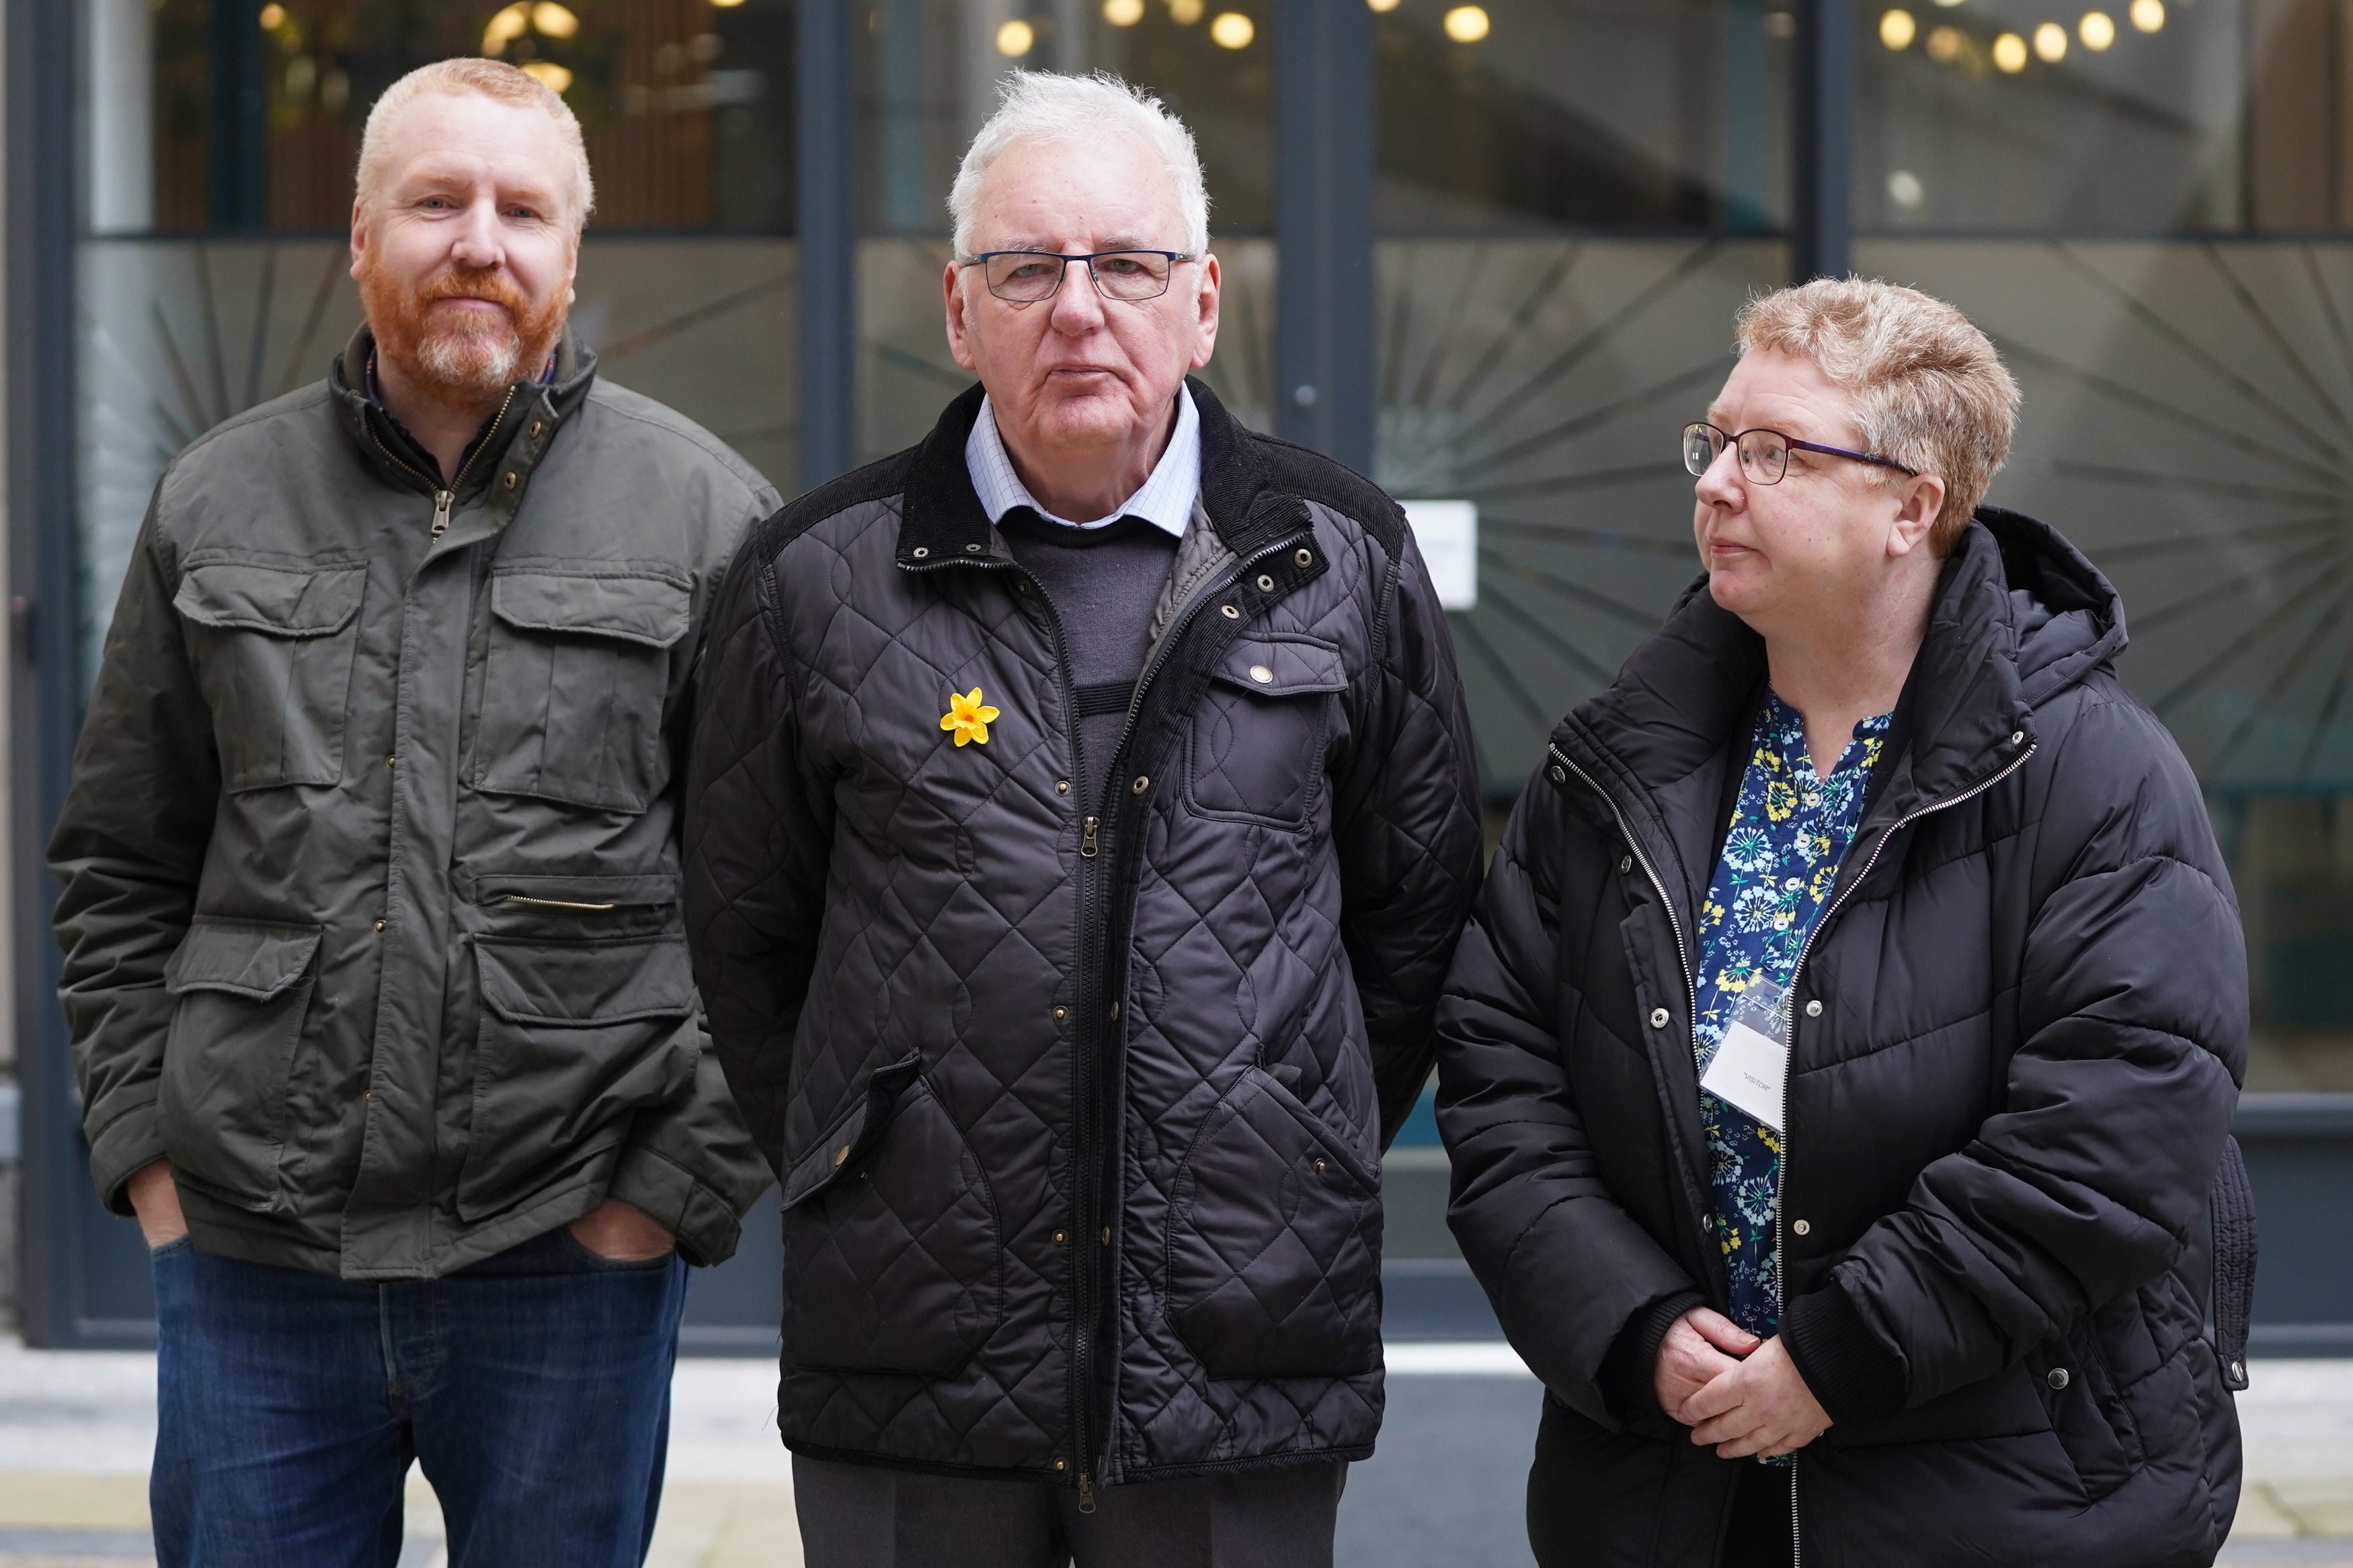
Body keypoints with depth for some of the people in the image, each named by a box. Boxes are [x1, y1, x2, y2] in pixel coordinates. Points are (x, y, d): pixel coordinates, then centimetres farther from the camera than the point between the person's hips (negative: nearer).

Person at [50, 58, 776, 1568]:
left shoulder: (704, 512, 0)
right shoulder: (220, 504, 8)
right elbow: (121, 870, 14)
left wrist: (683, 1179, -7)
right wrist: (147, 1145, 5)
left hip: (572, 1258, -2)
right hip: (252, 1259, 2)